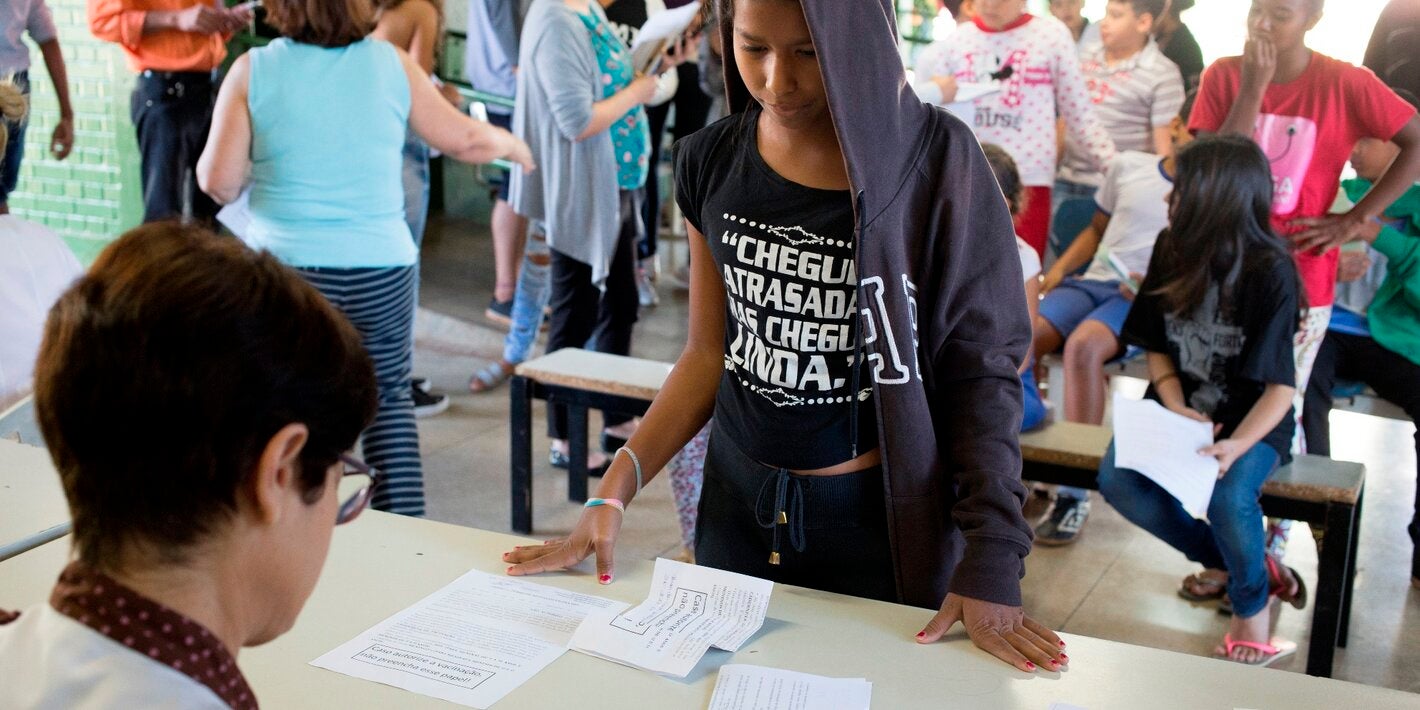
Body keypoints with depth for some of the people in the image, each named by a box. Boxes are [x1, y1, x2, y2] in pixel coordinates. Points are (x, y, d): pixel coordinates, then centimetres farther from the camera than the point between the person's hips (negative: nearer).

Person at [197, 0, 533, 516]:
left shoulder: (252, 71, -4)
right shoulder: (392, 63, -1)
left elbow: (218, 180, -6)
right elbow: (465, 140, 6)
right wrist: (510, 142, 27)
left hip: (283, 267, -1)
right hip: (380, 269, 2)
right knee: (389, 400, 17)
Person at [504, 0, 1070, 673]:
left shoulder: (934, 160, -13)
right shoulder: (710, 162, -1)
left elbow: (982, 366, -11)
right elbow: (709, 354, 5)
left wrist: (989, 564, -18)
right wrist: (613, 492, -5)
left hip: (881, 515, -3)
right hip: (736, 504, 4)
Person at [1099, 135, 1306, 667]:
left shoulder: (1270, 273, -15)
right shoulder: (1172, 252, -1)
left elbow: (1280, 387, -15)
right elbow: (1157, 348, 6)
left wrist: (1237, 445, -31)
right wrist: (1177, 410, -12)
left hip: (1253, 421, -4)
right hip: (1181, 411, 5)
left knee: (1228, 498, -33)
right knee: (1118, 481, -23)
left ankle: (1252, 611, 0)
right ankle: (1229, 563, -1)